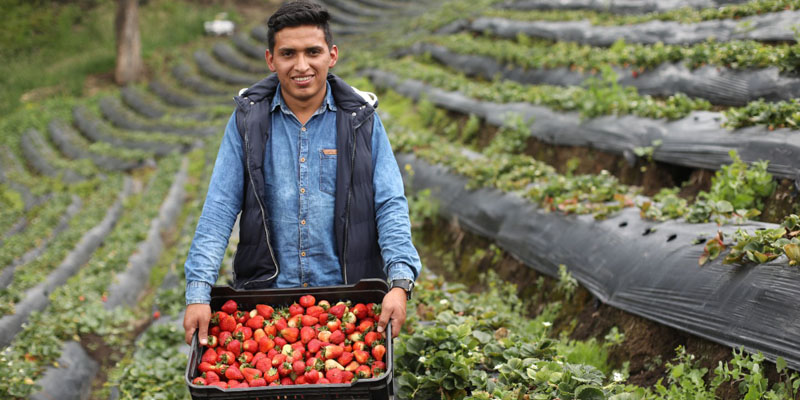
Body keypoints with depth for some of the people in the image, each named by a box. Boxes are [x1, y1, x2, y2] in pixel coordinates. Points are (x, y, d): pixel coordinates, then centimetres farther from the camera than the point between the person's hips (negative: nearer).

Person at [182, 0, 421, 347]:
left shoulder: (361, 119, 3)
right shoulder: (248, 120, 3)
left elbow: (390, 206, -2)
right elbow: (219, 210, -1)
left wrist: (400, 283, -17)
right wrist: (198, 293, -11)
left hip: (347, 296, 0)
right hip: (265, 295, 0)